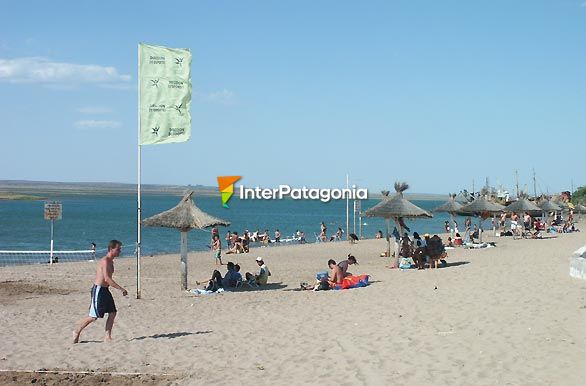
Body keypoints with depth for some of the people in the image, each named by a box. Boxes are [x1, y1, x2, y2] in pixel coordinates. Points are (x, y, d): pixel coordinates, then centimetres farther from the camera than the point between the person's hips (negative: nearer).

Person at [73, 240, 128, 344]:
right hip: (98, 290, -9)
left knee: (112, 313, 3)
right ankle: (77, 332, 12)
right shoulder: (105, 261, -18)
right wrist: (121, 289, -25)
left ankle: (107, 337, 6)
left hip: (105, 290, 9)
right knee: (93, 316, -5)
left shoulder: (110, 261, 12)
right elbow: (107, 279, -26)